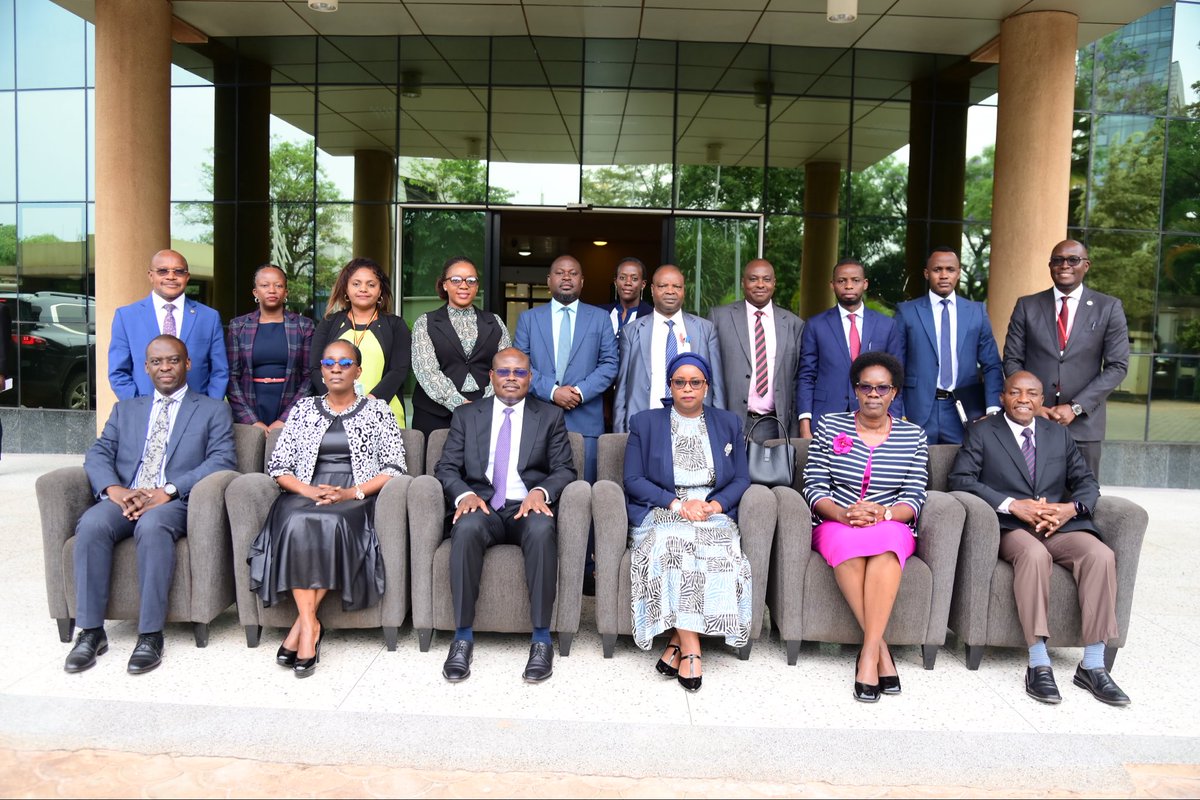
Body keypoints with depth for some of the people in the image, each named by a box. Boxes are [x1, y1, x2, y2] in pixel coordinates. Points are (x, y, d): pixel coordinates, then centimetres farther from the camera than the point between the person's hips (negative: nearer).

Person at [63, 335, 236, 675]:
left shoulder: (213, 410, 12)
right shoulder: (125, 409, 25)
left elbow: (223, 460, -3)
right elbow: (98, 453, 12)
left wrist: (168, 491, -16)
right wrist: (114, 489, -11)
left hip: (176, 503, -3)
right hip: (123, 499, 4)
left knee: (152, 525, -36)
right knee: (91, 525, -29)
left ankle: (151, 635, -29)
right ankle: (91, 631, -19)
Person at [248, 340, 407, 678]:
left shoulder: (377, 411, 11)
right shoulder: (303, 409, 18)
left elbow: (394, 467, 3)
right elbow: (278, 465, 11)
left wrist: (352, 492, -11)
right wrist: (308, 490, -8)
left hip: (356, 499, -2)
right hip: (304, 495, 2)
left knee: (330, 523, -35)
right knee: (298, 525, -33)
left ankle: (302, 623, -21)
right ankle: (311, 625, -26)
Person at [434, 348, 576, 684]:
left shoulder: (550, 416, 14)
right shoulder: (466, 415, 16)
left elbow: (565, 469, 6)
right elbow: (446, 468, 8)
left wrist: (541, 491, -16)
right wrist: (465, 494, -14)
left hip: (528, 507, 0)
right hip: (481, 506, 1)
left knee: (542, 531, -36)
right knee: (466, 528, -35)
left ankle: (541, 639, -26)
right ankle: (463, 637, -25)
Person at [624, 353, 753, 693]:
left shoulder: (728, 423, 17)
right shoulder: (645, 422, 11)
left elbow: (741, 479, 12)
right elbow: (633, 480, 3)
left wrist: (715, 505, -9)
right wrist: (677, 503, -11)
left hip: (713, 513, 1)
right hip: (660, 513, -1)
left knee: (719, 553, -32)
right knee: (672, 547, -34)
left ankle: (677, 644, -25)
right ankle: (690, 648, -30)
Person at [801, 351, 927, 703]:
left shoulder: (913, 435, 10)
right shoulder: (830, 425, 8)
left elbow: (914, 497, 3)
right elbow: (814, 486, 2)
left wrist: (883, 513, -19)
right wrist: (842, 514, -18)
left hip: (892, 526, 0)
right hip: (836, 525, 0)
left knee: (884, 542, -36)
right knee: (849, 543, -36)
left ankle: (868, 654, -34)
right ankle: (882, 651, -28)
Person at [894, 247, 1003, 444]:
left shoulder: (977, 312, 8)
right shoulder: (907, 312, 3)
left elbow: (992, 365, 7)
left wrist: (993, 409, -6)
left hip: (964, 413, 2)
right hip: (919, 411, -1)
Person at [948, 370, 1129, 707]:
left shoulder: (1059, 435, 21)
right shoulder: (981, 433, 8)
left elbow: (1087, 482, 15)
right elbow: (960, 478, -4)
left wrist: (1071, 508, -9)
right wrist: (1012, 505, -16)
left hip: (1060, 525, 4)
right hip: (1009, 527, -4)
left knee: (1101, 555, -26)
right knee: (1034, 554, -36)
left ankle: (1092, 666, -19)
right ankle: (1038, 665, -31)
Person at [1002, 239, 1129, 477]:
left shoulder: (1109, 308, 4)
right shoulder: (1027, 305, 6)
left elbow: (1117, 366, 0)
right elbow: (1012, 360, 5)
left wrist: (1076, 407, -10)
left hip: (1083, 423, 0)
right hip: (1031, 421, 1)